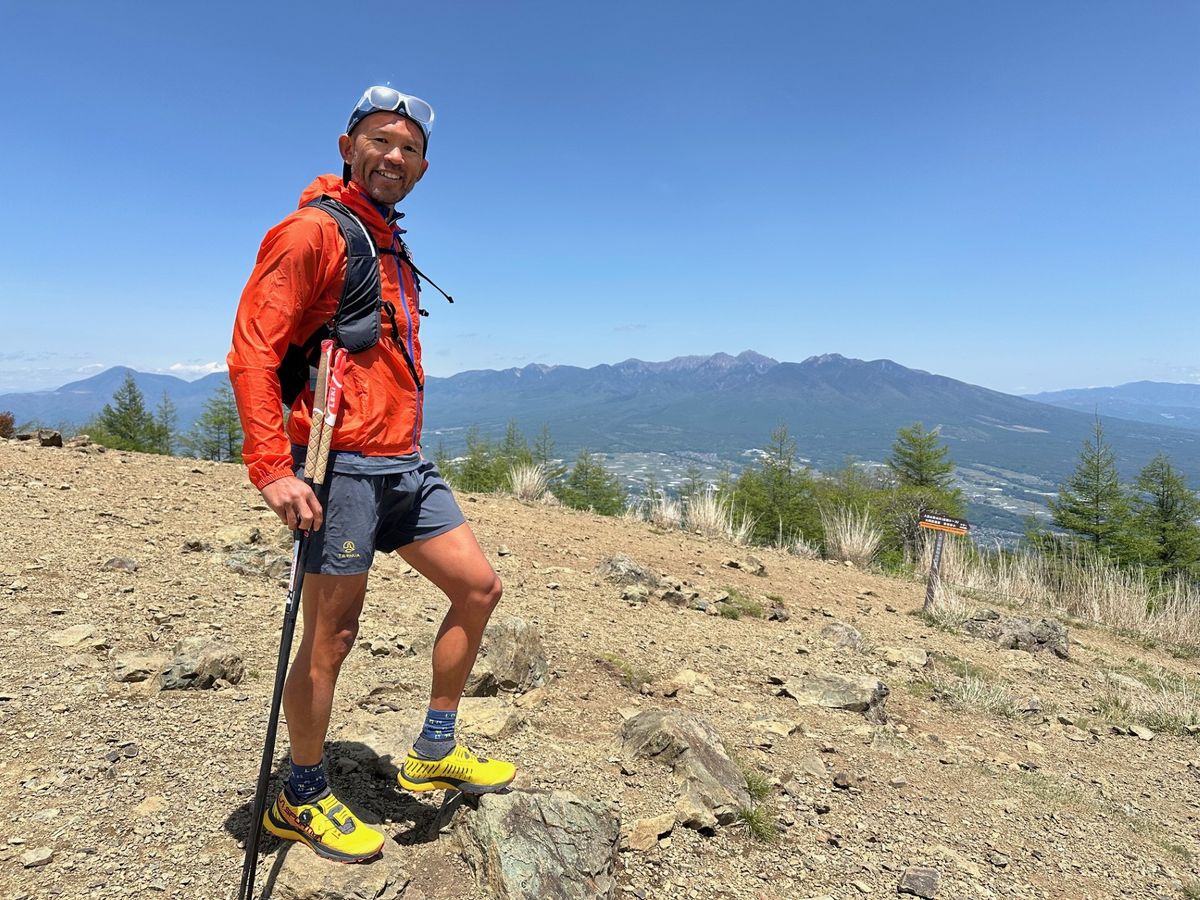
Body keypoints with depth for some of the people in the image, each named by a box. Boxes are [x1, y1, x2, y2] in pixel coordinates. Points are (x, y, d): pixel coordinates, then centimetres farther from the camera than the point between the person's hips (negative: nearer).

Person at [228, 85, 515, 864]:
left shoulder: (394, 249, 20)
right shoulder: (313, 231, -6)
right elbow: (252, 350, -14)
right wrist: (272, 470, -21)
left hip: (404, 464, 9)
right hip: (342, 465, -9)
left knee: (479, 588, 9)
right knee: (333, 635, 1)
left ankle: (435, 754, 24)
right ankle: (302, 800, 24)